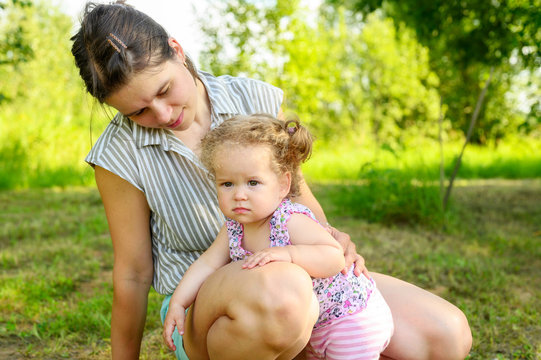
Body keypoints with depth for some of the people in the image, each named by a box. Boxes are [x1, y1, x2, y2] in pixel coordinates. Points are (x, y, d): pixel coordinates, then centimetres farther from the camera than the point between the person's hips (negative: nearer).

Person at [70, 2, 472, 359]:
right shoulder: (120, 154, -12)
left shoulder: (254, 100, -4)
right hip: (198, 301, -3)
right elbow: (133, 274, -2)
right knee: (278, 293, -43)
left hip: (295, 272, 4)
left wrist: (330, 238, -9)